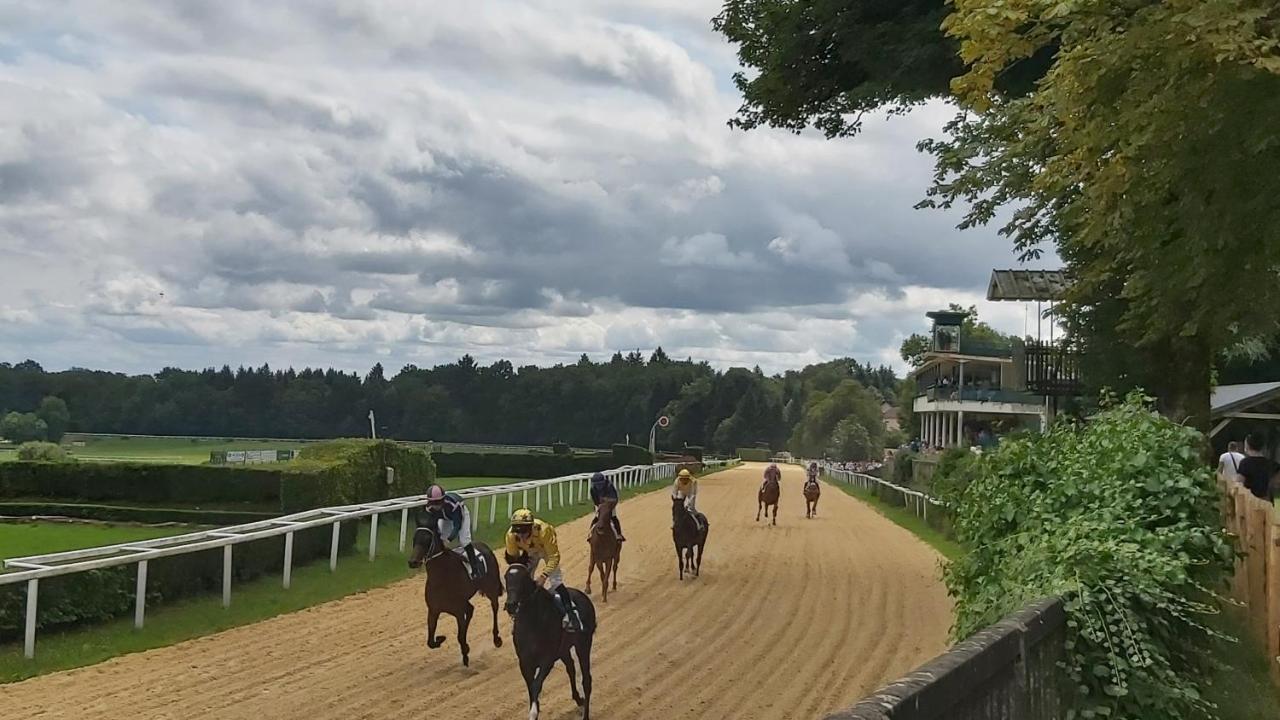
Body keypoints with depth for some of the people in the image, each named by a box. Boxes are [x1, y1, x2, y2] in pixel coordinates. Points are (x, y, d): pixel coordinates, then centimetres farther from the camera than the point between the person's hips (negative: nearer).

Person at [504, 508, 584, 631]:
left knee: (555, 582, -18)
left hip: (546, 548, -4)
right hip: (529, 551, 4)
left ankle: (572, 614, -14)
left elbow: (554, 556, -38)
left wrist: (544, 575, -46)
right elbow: (512, 557, -12)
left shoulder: (543, 530, -43)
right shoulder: (511, 535, -32)